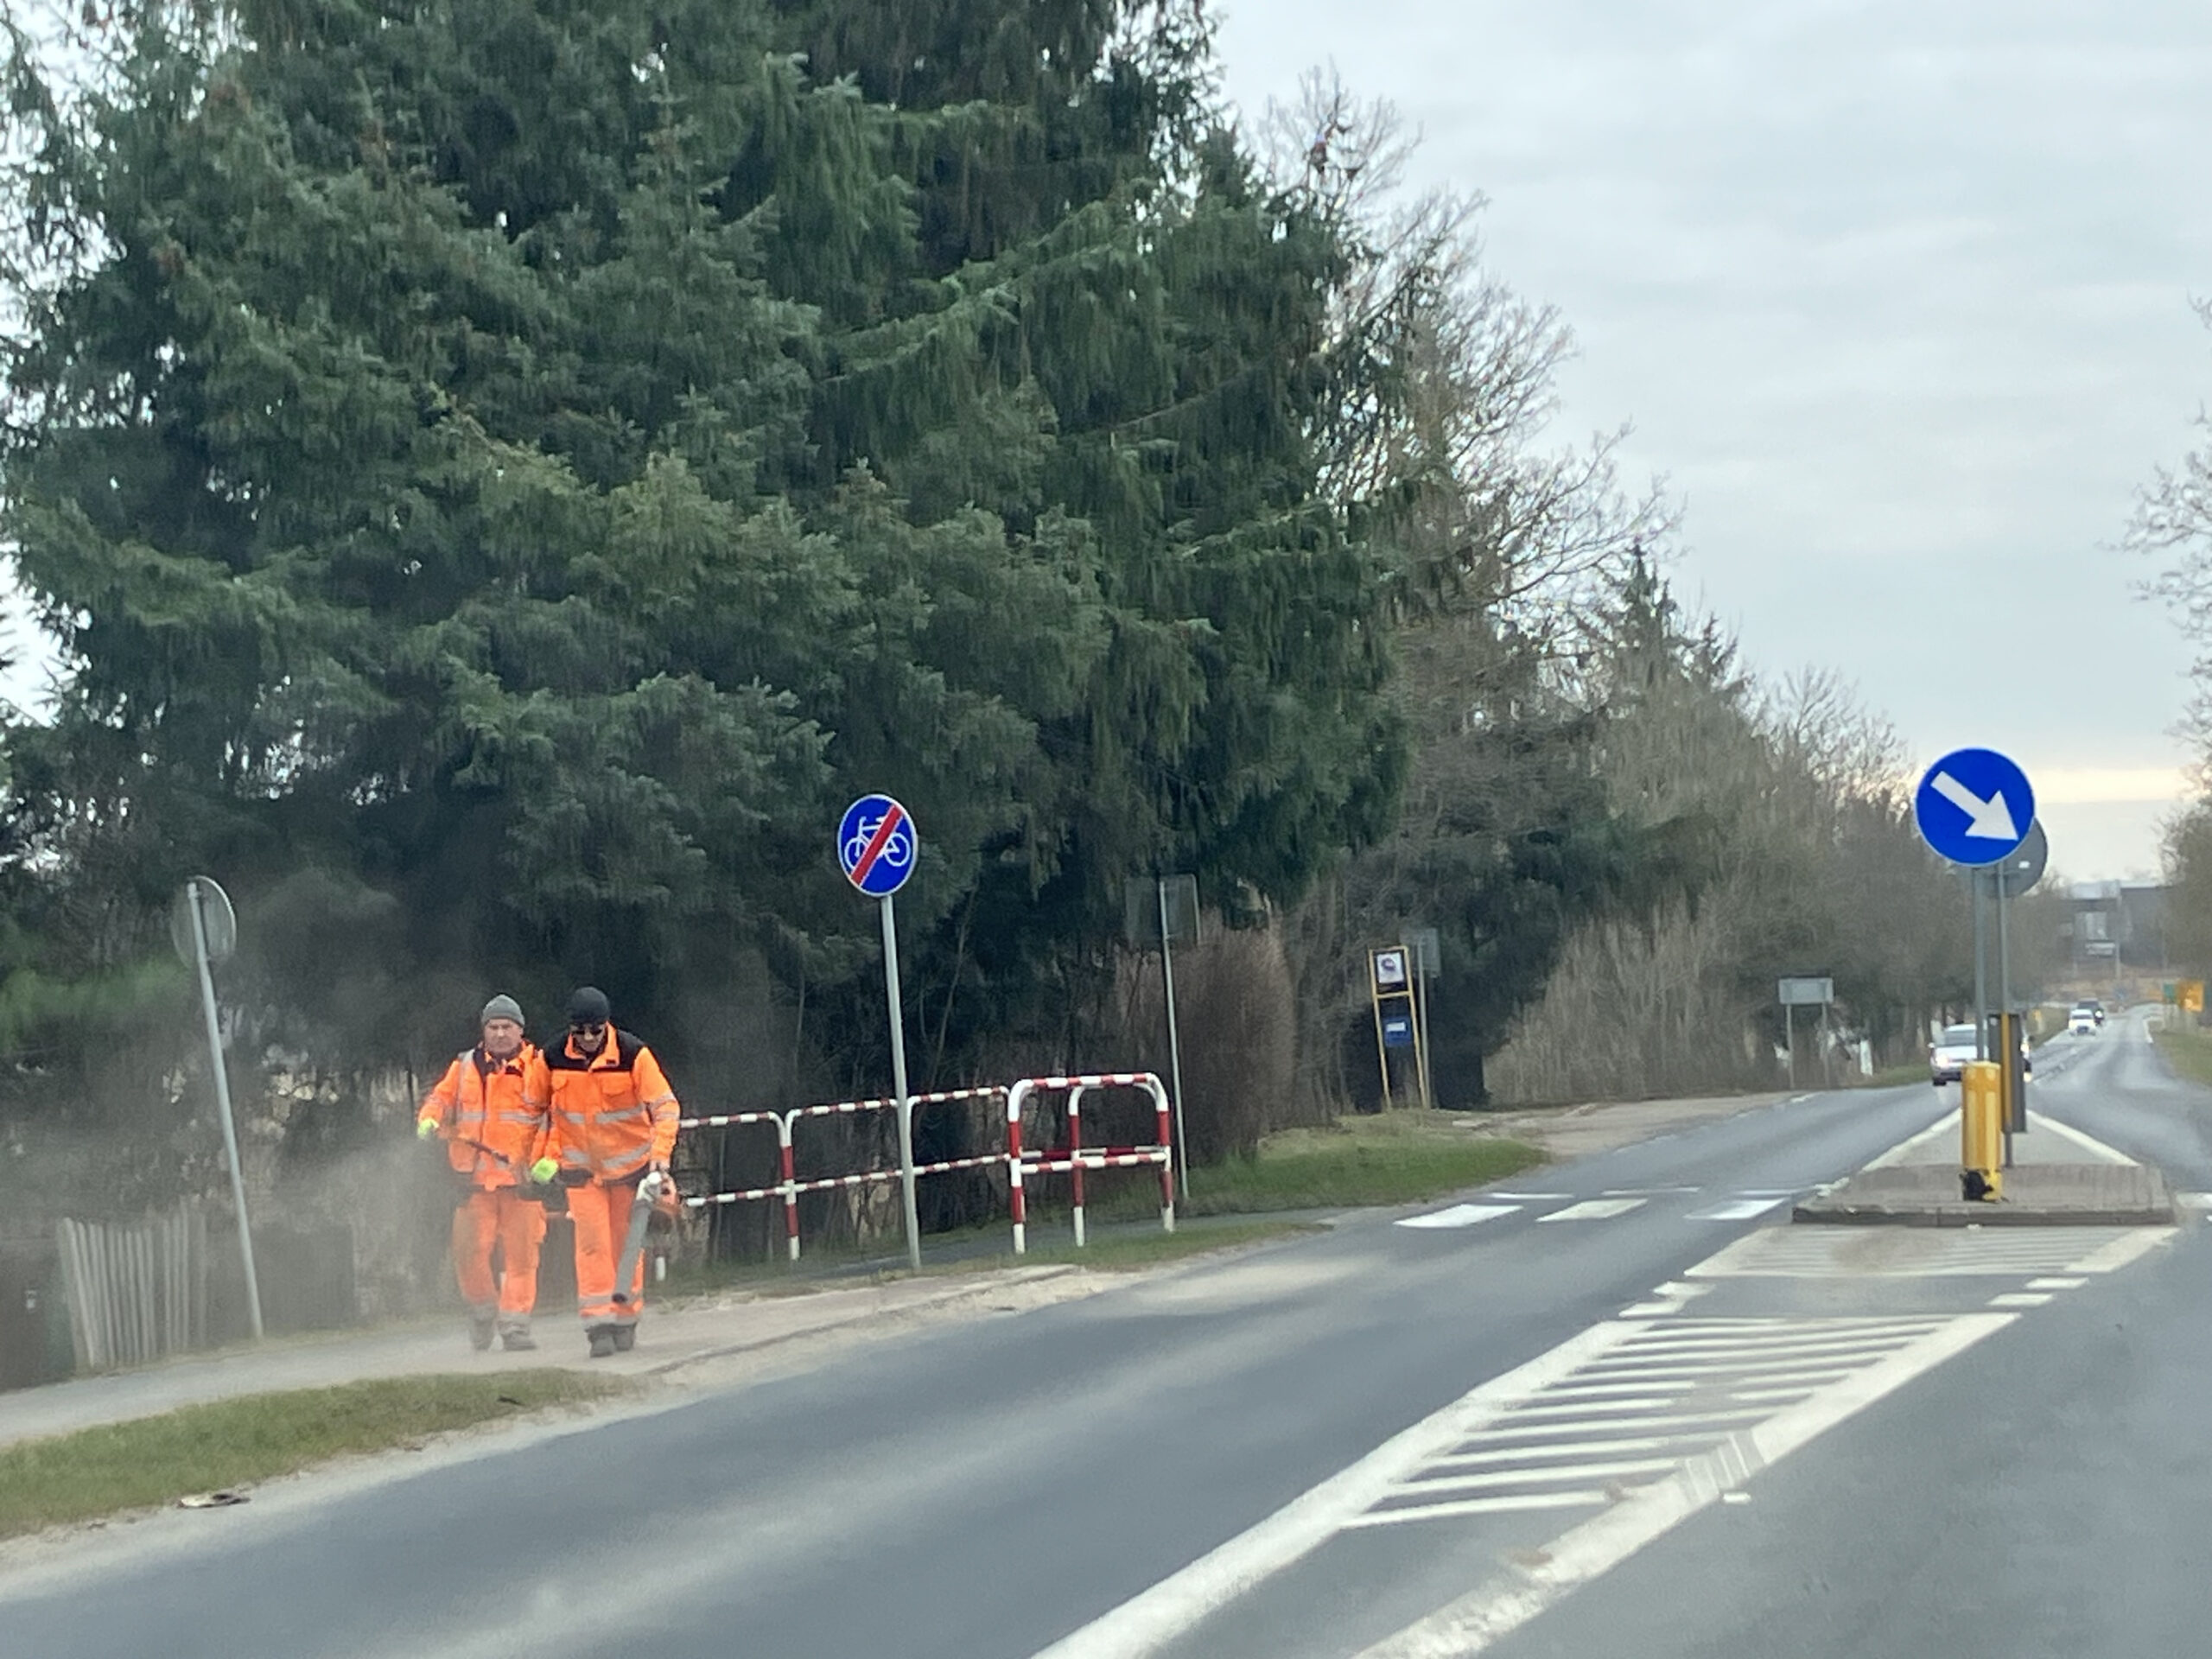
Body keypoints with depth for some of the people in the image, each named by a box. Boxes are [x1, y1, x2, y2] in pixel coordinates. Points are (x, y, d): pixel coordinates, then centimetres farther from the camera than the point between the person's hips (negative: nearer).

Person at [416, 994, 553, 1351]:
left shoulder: (538, 1067, 4)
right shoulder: (465, 1066, 11)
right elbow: (442, 1097, 17)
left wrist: (547, 1157, -9)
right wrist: (430, 1120, -6)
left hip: (522, 1176, -2)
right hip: (476, 1174, 2)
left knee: (521, 1254, -3)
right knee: (469, 1249, -4)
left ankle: (515, 1326, 3)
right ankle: (482, 1310, 19)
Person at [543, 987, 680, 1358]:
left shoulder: (634, 1055, -17)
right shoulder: (554, 1059, -10)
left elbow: (665, 1107, -16)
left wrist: (661, 1154, -25)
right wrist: (549, 1154, 4)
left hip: (630, 1161, -1)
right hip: (581, 1165, 1)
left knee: (627, 1244, 8)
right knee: (592, 1244, -10)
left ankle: (626, 1320, 21)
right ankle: (599, 1326, -12)